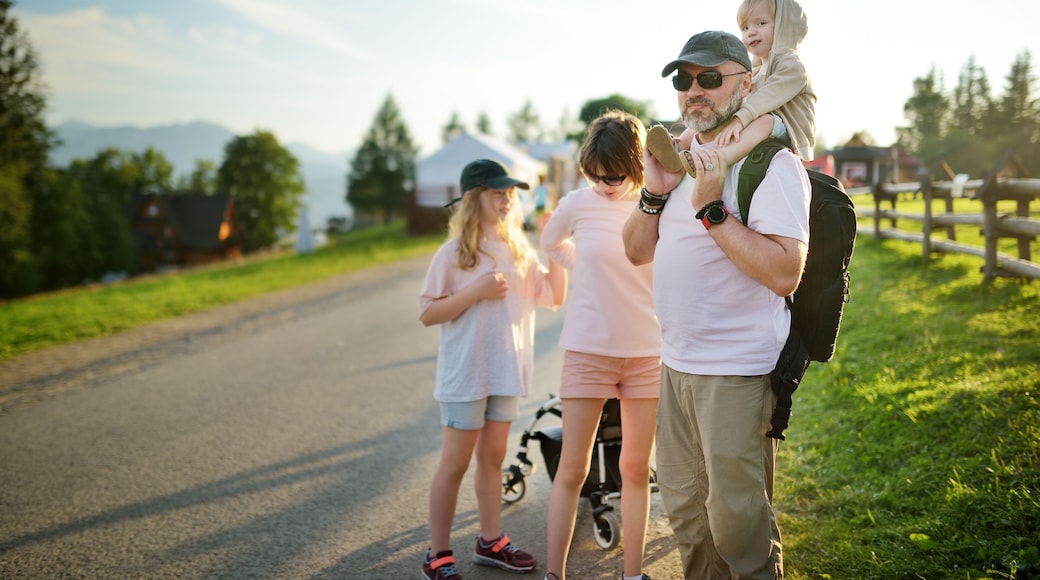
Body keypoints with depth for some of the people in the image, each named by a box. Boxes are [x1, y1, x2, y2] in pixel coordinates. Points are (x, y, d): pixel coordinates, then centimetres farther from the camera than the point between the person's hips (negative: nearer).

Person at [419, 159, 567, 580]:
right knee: (455, 462, 1)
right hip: (465, 373, -5)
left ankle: (491, 542, 27)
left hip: (507, 371, 5)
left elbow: (554, 297, 6)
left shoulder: (519, 249, 6)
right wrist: (477, 292, -21)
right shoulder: (454, 253, -9)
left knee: (492, 456, 15)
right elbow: (427, 314, -11)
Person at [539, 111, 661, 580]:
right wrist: (591, 271, 6)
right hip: (588, 349, -1)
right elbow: (550, 244, 15)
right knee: (572, 470, 1)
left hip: (647, 351, 1)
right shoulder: (580, 203, -4)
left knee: (636, 469, 9)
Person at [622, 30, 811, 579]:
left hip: (736, 374, -8)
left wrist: (711, 210, -24)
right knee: (685, 512, 19)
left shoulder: (771, 164, -12)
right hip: (676, 365, 8)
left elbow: (784, 272, -23)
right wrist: (654, 191, -2)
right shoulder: (683, 159, 13)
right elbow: (637, 251, 14)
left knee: (737, 524, 3)